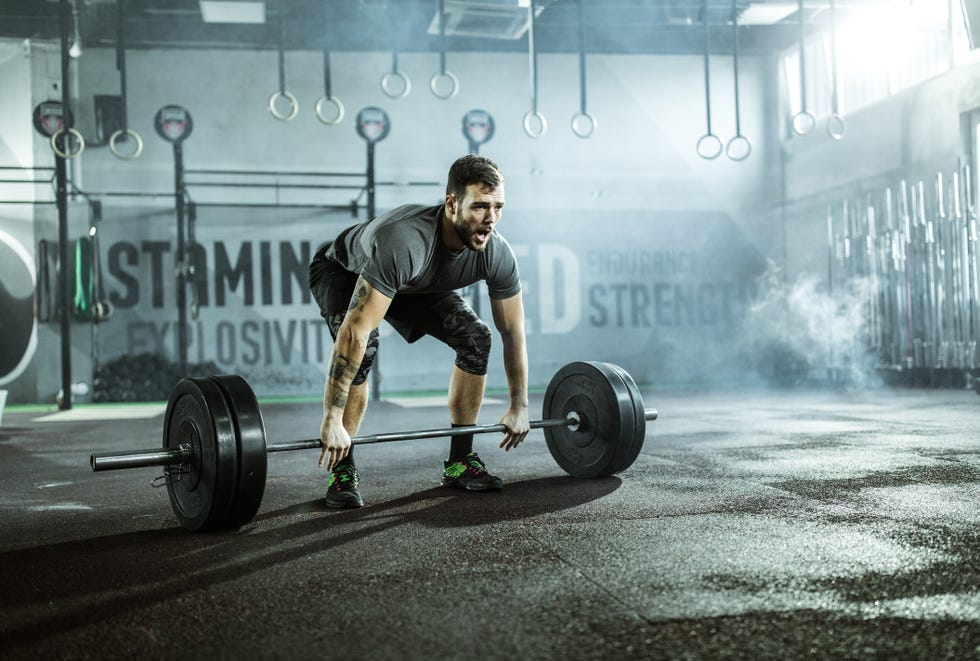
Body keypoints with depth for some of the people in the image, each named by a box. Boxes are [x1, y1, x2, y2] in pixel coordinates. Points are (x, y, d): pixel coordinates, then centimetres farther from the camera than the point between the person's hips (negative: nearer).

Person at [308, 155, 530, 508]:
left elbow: (513, 332, -12)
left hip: (414, 283, 5)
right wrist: (332, 419, -46)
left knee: (475, 337, -12)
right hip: (344, 271, -5)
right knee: (364, 347, -33)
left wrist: (519, 406, -7)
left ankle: (460, 461, 1)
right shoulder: (403, 242, -46)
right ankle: (342, 471, -17)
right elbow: (354, 332, -47)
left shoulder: (497, 254, -27)